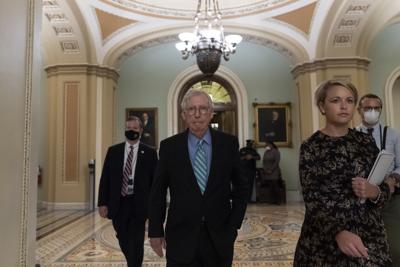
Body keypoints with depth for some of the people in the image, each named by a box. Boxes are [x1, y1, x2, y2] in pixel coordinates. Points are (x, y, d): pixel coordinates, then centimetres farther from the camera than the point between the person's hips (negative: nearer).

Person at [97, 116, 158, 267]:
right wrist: (102, 203, -2)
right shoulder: (113, 151, 5)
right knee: (124, 241, 17)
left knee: (136, 244, 3)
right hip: (118, 204, 3)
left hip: (138, 205, -3)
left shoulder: (149, 153, -2)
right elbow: (105, 179, 5)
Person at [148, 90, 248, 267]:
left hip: (219, 237, 1)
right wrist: (155, 231, 2)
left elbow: (241, 187, 5)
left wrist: (234, 224, 1)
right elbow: (158, 192, 2)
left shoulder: (228, 143, -3)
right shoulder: (169, 146, -3)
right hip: (181, 238, 0)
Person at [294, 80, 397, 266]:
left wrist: (374, 191, -15)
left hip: (368, 233, 4)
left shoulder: (365, 141, 3)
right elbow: (311, 198, -14)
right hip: (325, 237, -3)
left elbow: (385, 187, 7)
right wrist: (338, 232, -29)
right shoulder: (311, 147, -8)